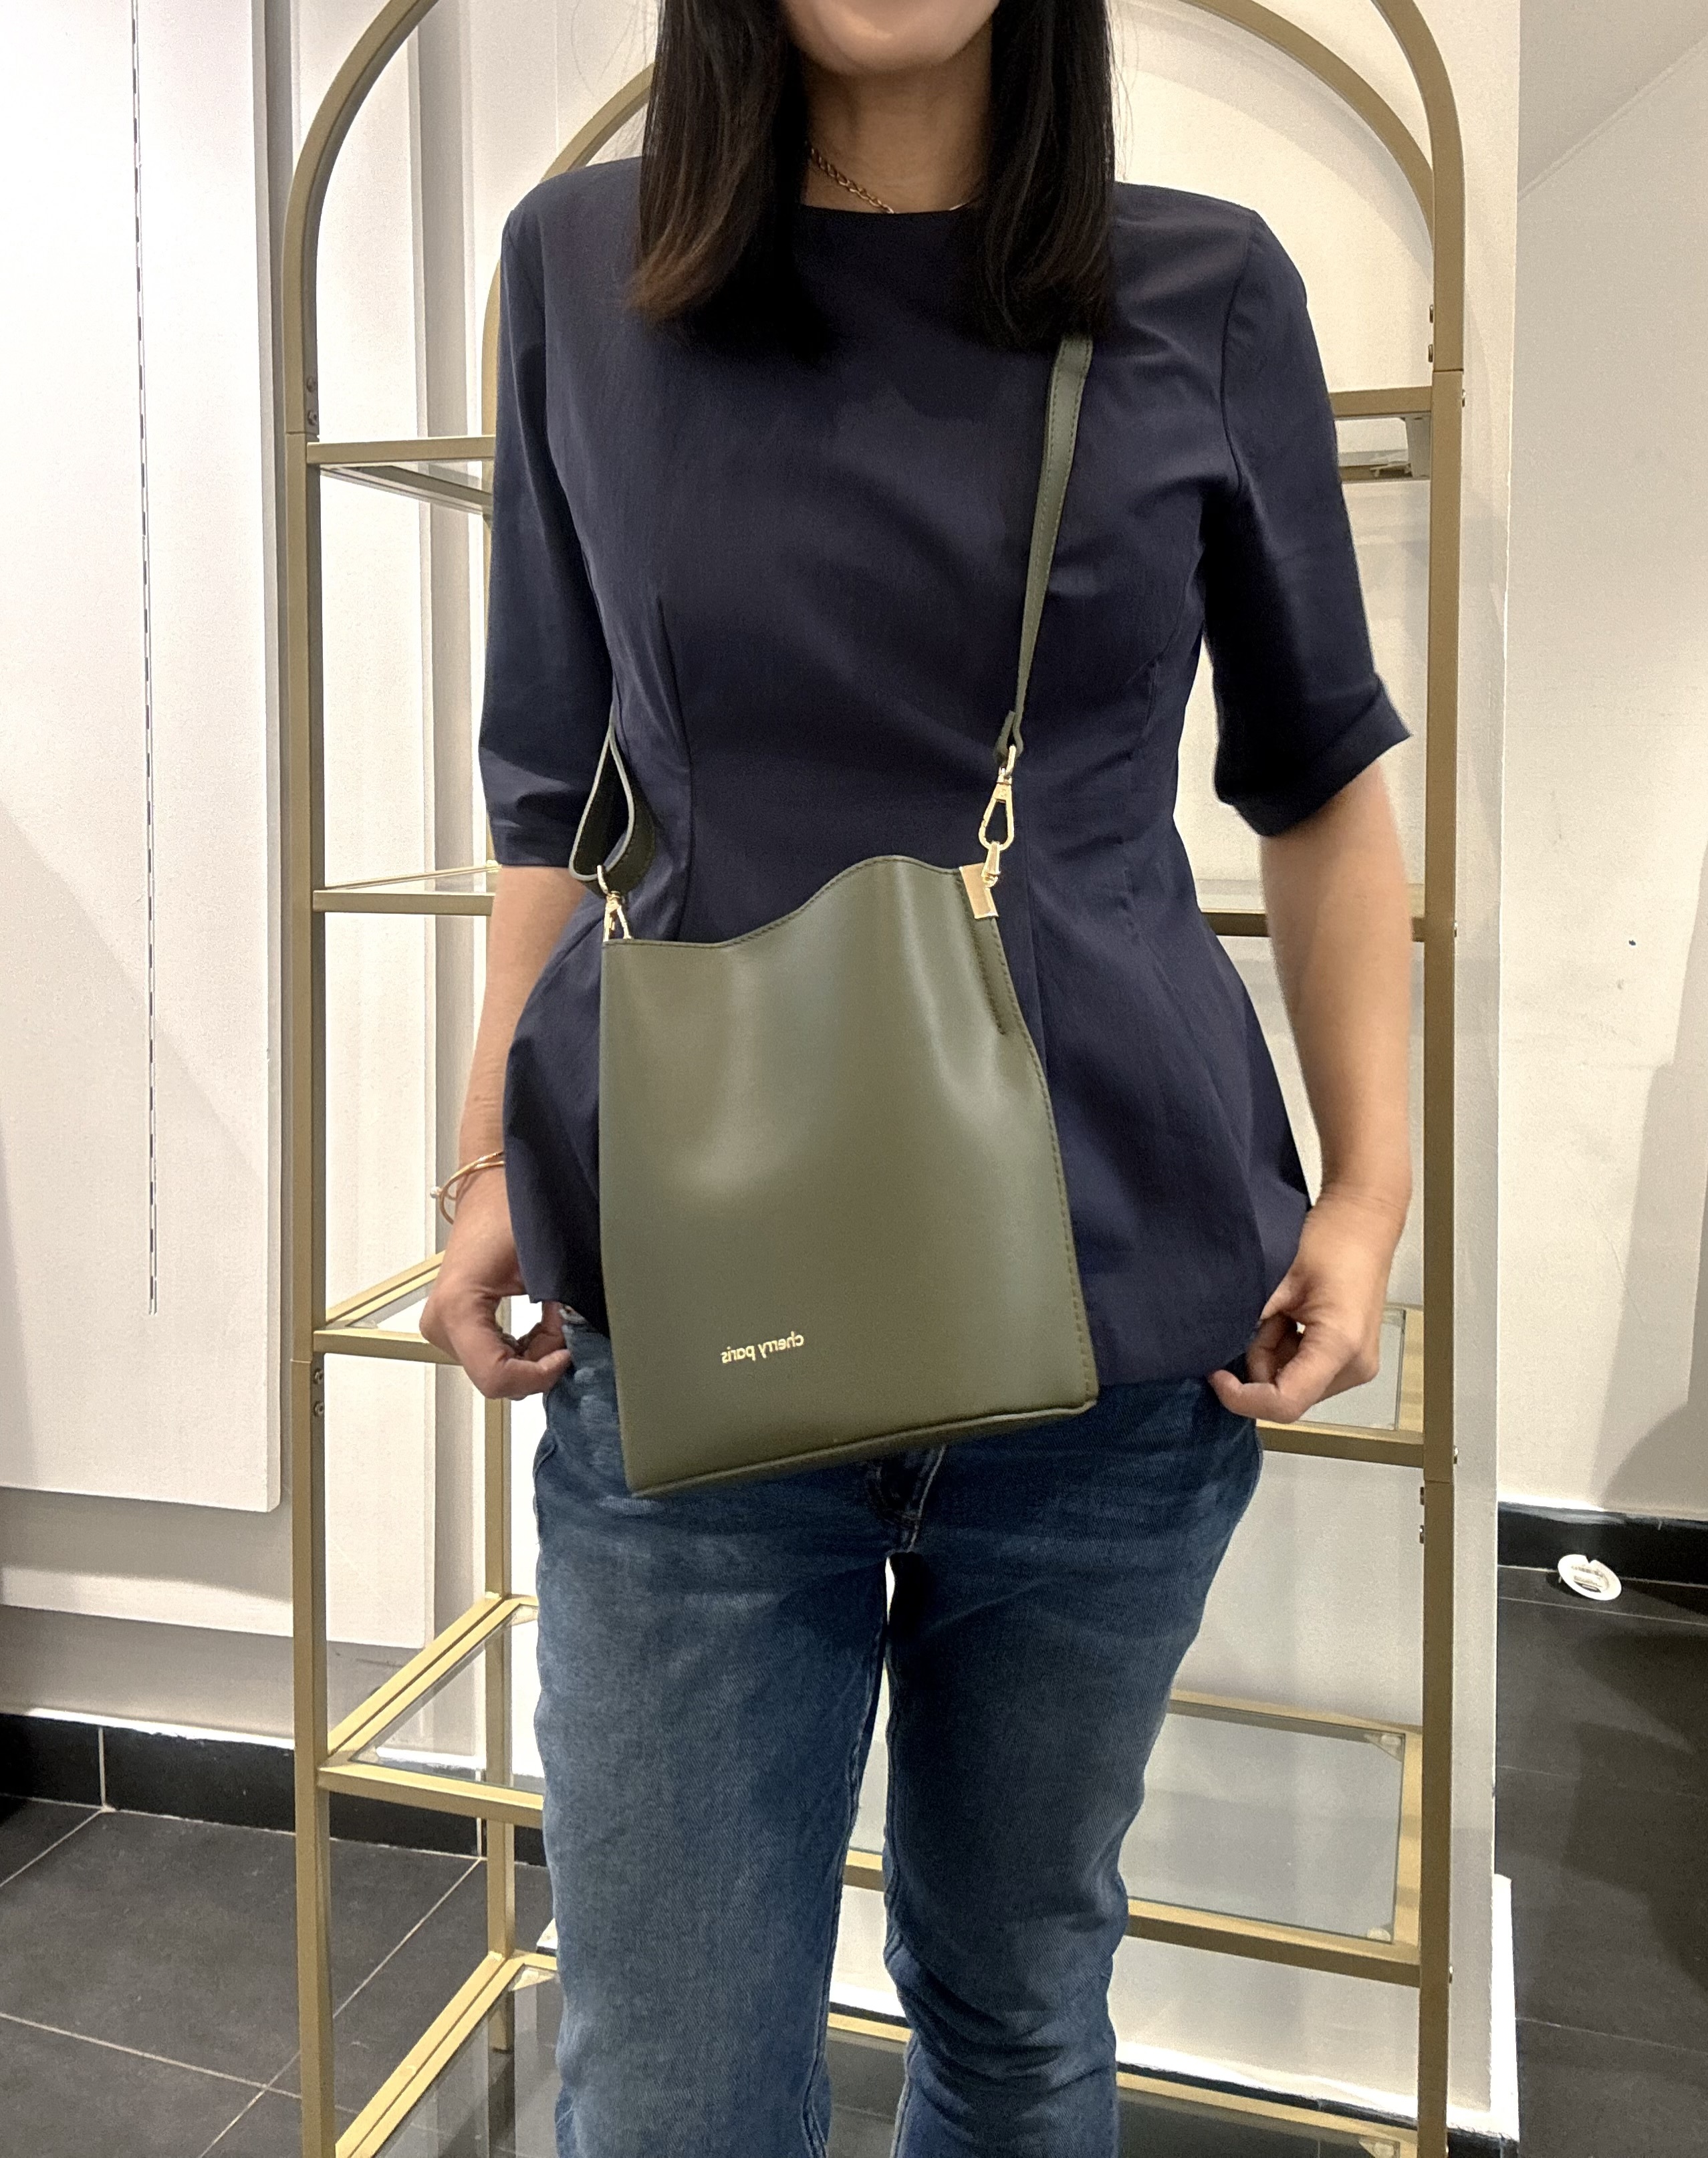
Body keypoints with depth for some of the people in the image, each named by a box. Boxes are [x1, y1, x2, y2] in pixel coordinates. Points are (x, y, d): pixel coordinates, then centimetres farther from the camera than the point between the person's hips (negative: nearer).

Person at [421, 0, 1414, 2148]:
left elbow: (1320, 778, 9)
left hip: (1122, 1316, 1)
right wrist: (490, 1170, 4)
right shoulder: (581, 269, 5)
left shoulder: (1207, 294, 2)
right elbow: (557, 782, 10)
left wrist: (1371, 1186, 1)